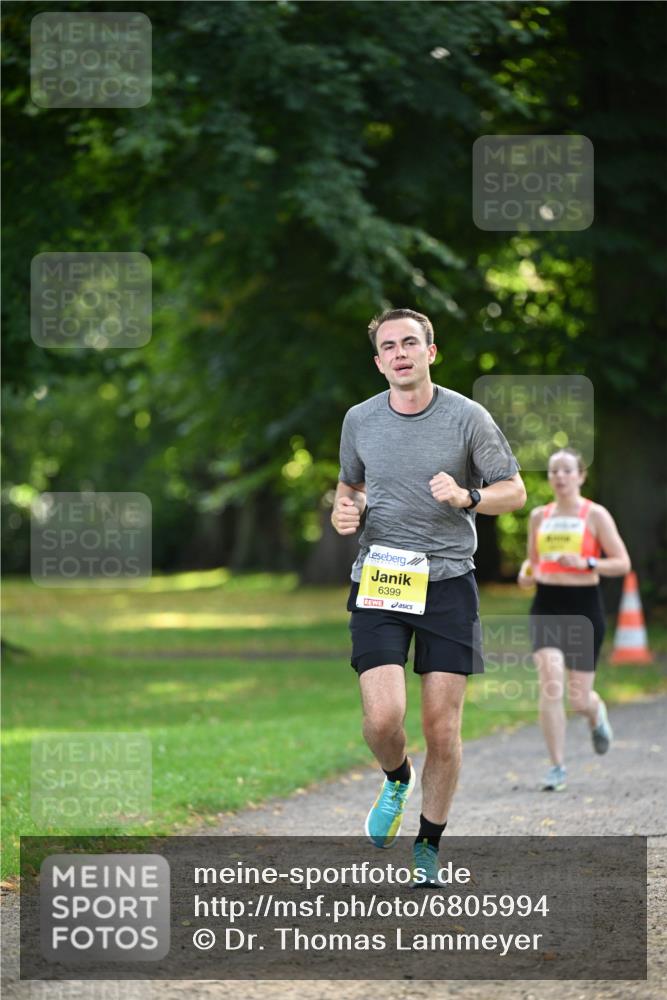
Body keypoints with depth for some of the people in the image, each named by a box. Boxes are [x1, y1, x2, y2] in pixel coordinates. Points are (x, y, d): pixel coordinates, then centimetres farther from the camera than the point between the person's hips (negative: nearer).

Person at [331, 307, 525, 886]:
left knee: (443, 729, -1)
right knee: (383, 717, -14)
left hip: (448, 582, -1)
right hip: (378, 579, 1)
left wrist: (467, 497, -15)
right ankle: (397, 780, 21)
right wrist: (344, 509, 1)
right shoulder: (360, 420, 6)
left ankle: (430, 845, 18)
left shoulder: (467, 417, -2)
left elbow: (514, 491, 4)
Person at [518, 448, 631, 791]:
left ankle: (596, 713, 40)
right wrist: (526, 573, -1)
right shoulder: (539, 516, 10)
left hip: (583, 606, -2)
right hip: (546, 607, 2)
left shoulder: (595, 515, -2)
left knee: (578, 698, 0)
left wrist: (586, 563, -18)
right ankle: (557, 767, -9)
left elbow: (622, 563, -3)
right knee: (550, 683, -17)